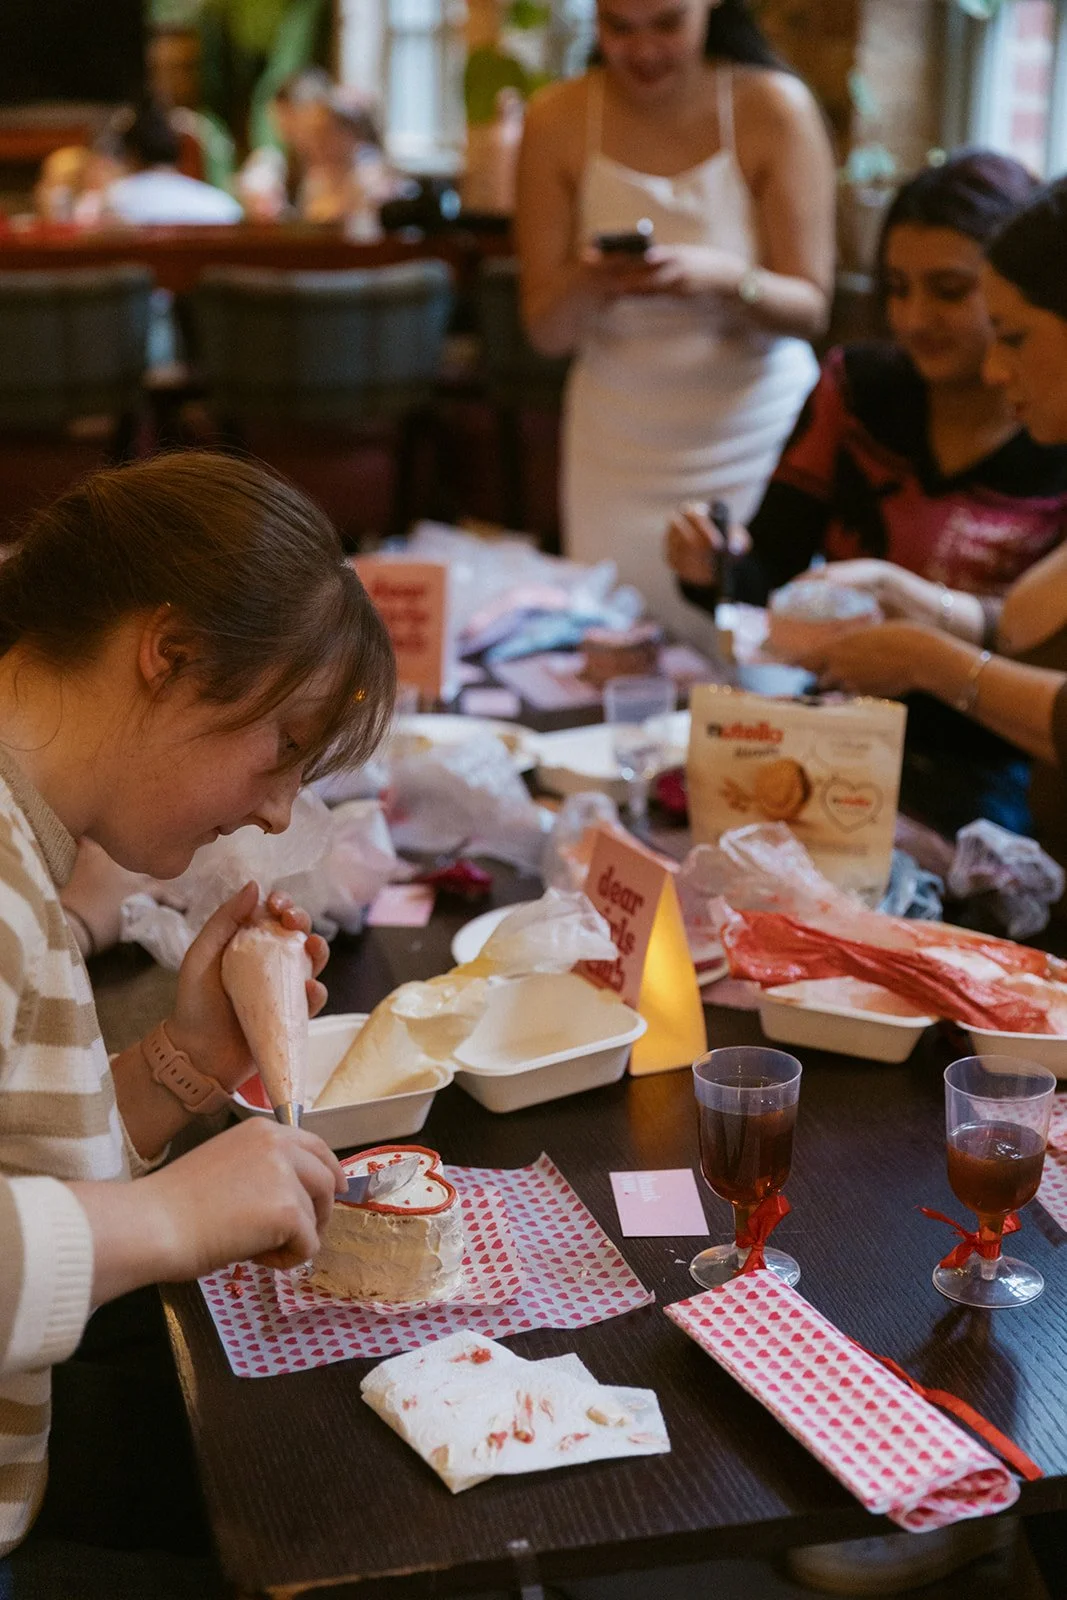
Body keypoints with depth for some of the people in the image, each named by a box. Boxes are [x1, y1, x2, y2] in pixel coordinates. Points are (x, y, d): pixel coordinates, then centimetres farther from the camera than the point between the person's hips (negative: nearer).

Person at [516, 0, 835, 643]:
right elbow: (545, 331, -3)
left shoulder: (775, 107, -7)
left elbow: (810, 309, -8)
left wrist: (725, 278, -27)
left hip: (754, 440, -1)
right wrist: (588, 283, -24)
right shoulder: (558, 119, -3)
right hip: (619, 452, 1)